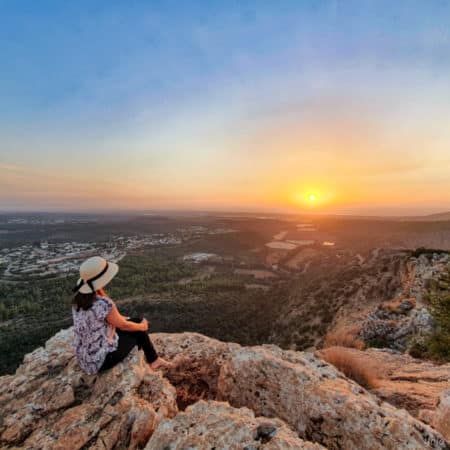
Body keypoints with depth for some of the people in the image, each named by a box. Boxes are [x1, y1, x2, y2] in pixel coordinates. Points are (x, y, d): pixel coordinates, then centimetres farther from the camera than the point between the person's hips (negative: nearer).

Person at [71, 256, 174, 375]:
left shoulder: (79, 298, -7)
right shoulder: (103, 304, -32)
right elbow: (124, 325, -15)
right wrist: (142, 326, 5)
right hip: (100, 360, -7)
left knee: (135, 322, 14)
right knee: (138, 331, 11)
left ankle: (154, 360, 32)